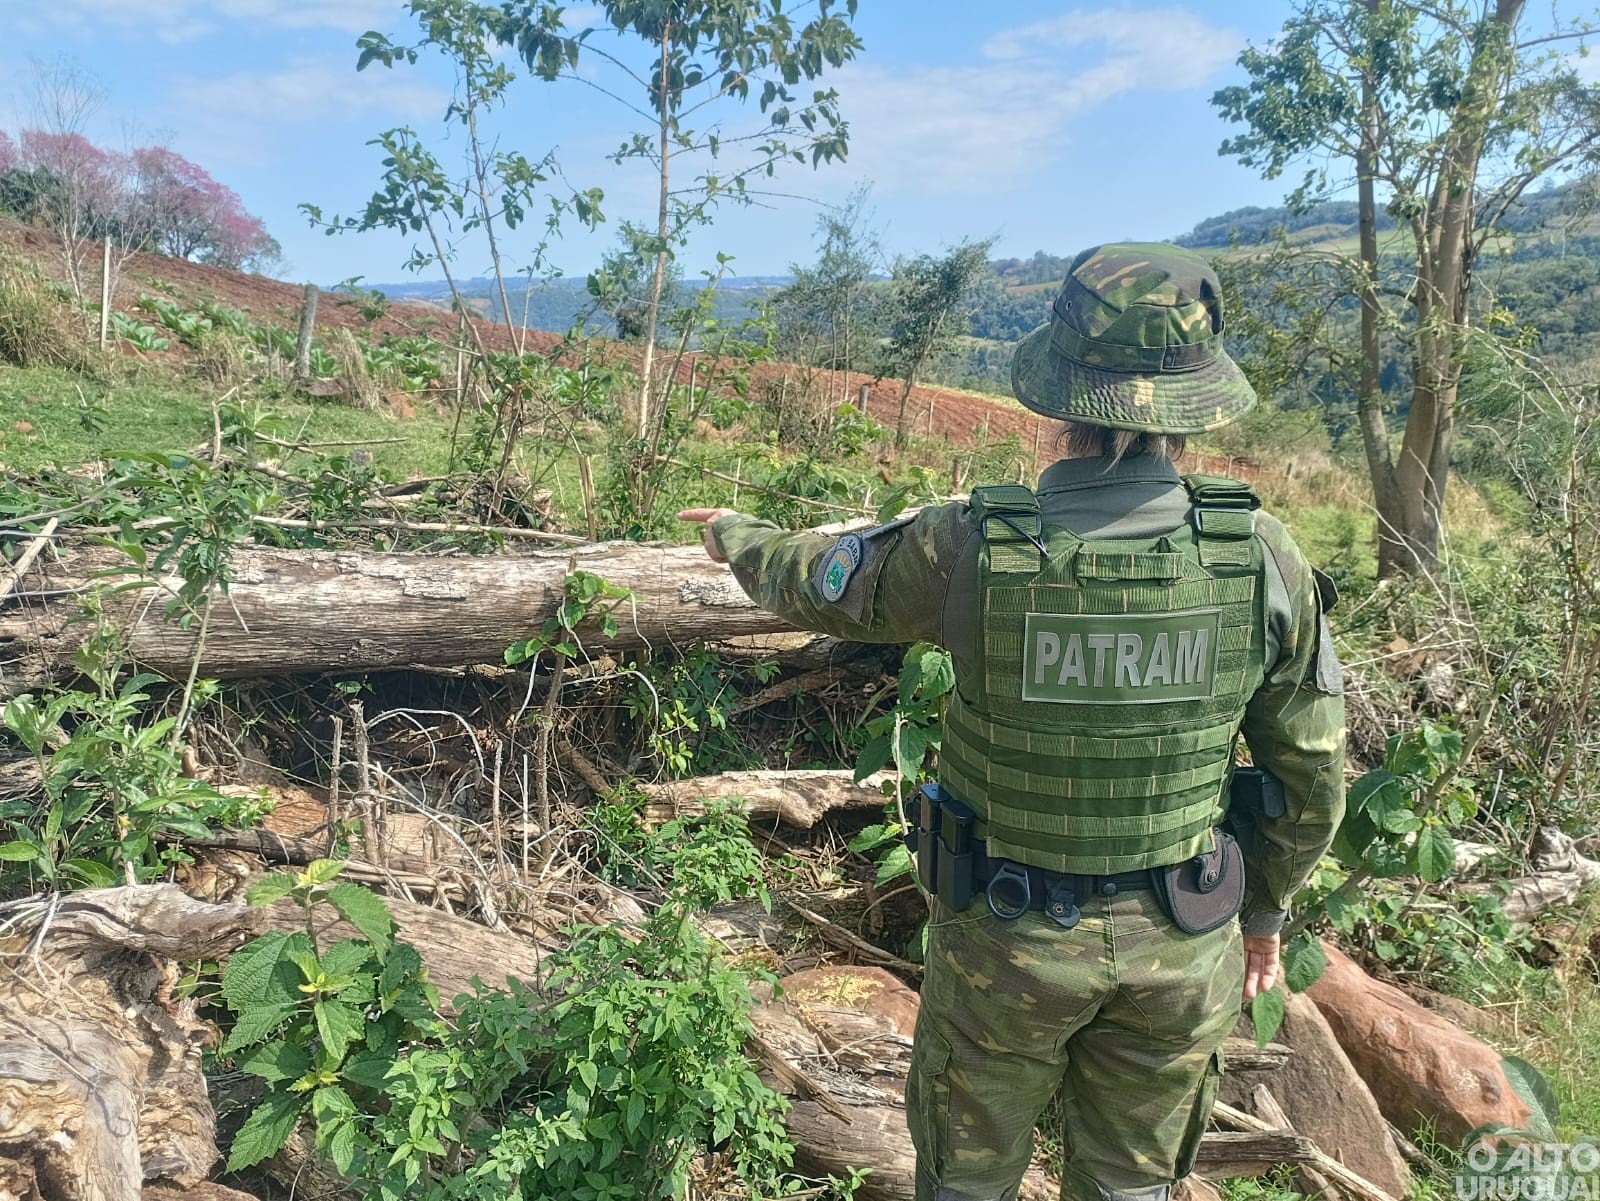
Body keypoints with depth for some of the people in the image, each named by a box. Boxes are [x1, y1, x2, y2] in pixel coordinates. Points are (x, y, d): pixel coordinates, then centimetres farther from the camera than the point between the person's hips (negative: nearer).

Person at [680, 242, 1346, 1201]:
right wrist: (1266, 909, 14)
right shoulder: (1265, 557, -14)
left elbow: (819, 583, -2)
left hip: (1007, 937, -2)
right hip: (1180, 943, 3)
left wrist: (737, 536, 20)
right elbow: (1312, 774, -3)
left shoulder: (971, 546, -22)